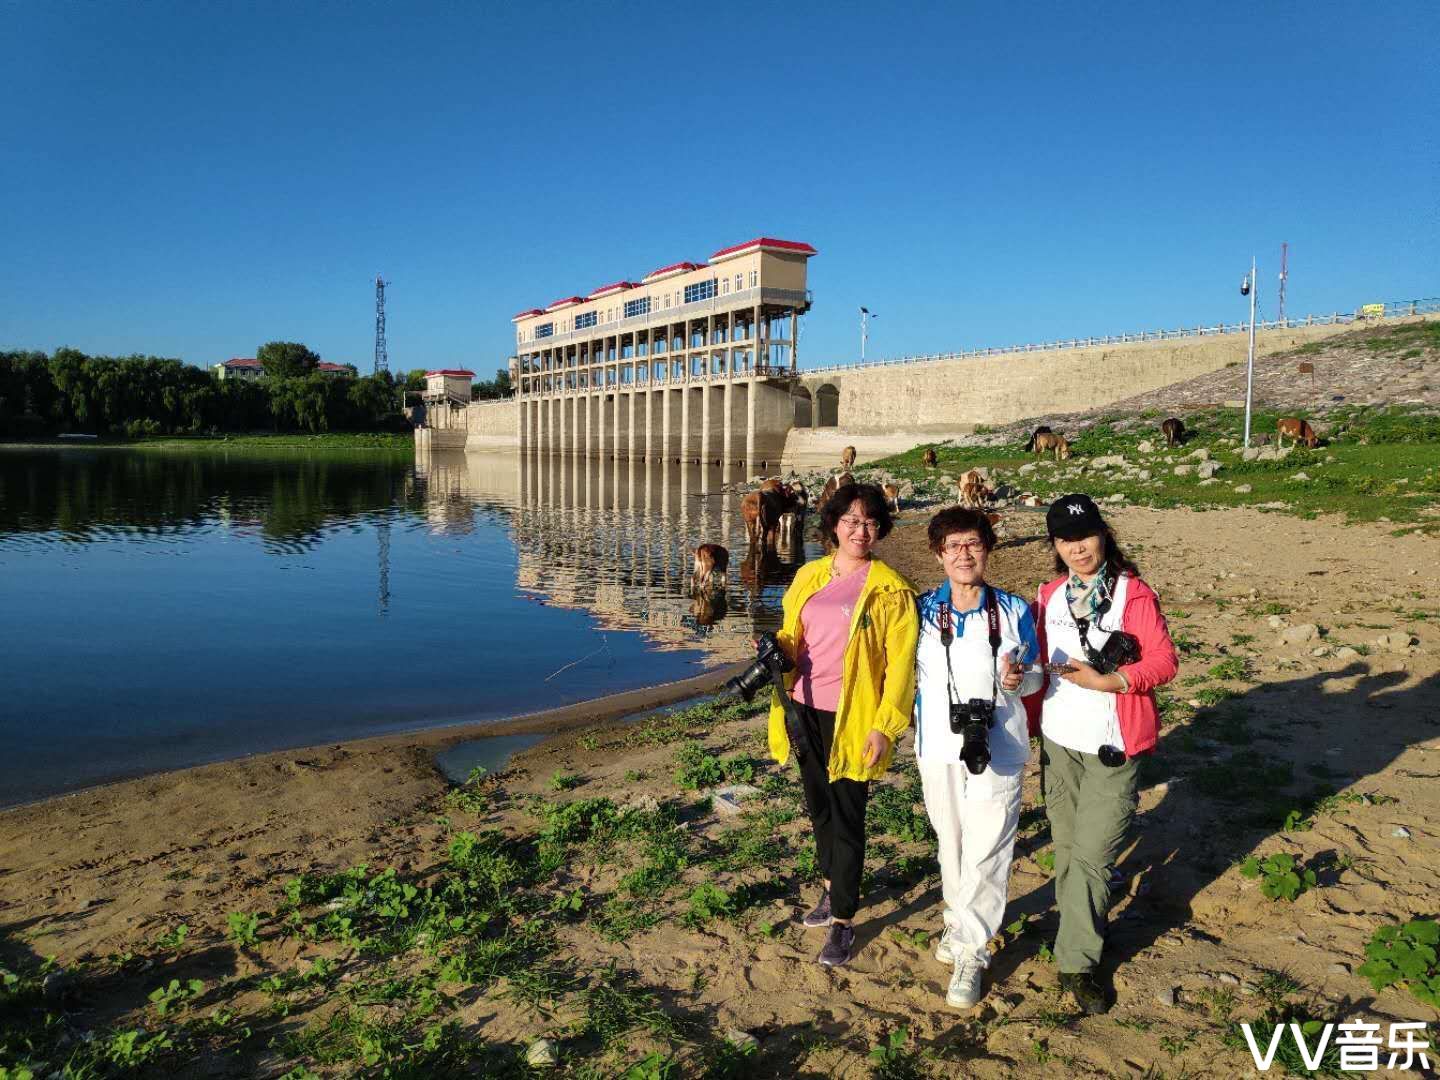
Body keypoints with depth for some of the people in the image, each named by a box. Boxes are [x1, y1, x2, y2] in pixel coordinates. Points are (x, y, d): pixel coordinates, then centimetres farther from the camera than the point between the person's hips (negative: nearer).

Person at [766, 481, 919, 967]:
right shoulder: (808, 576, 7)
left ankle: (843, 922, 15)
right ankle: (832, 889, 39)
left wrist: (886, 726, -15)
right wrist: (776, 653, -6)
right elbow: (790, 636, 16)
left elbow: (900, 664, -10)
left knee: (846, 816, 1)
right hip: (805, 709, 6)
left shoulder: (890, 589, -8)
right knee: (819, 805, 19)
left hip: (851, 717, -5)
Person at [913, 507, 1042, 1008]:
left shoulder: (1014, 611, -3)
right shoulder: (922, 610, -1)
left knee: (985, 850, -1)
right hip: (939, 747, 2)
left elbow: (1035, 675, 5)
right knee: (951, 843, 16)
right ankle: (958, 919, 38)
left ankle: (971, 952, 12)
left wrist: (1017, 680, -17)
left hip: (997, 750, -2)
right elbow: (910, 674, 9)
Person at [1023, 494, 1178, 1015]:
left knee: (1091, 854, -3)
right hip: (1058, 741, 4)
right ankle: (1079, 920, 35)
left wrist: (1104, 681, -20)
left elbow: (1164, 660, -10)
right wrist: (1028, 721, 8)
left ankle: (1077, 962, 10)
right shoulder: (1049, 597, 5)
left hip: (1112, 746, -4)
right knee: (1065, 845, 14)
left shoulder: (1134, 593, -9)